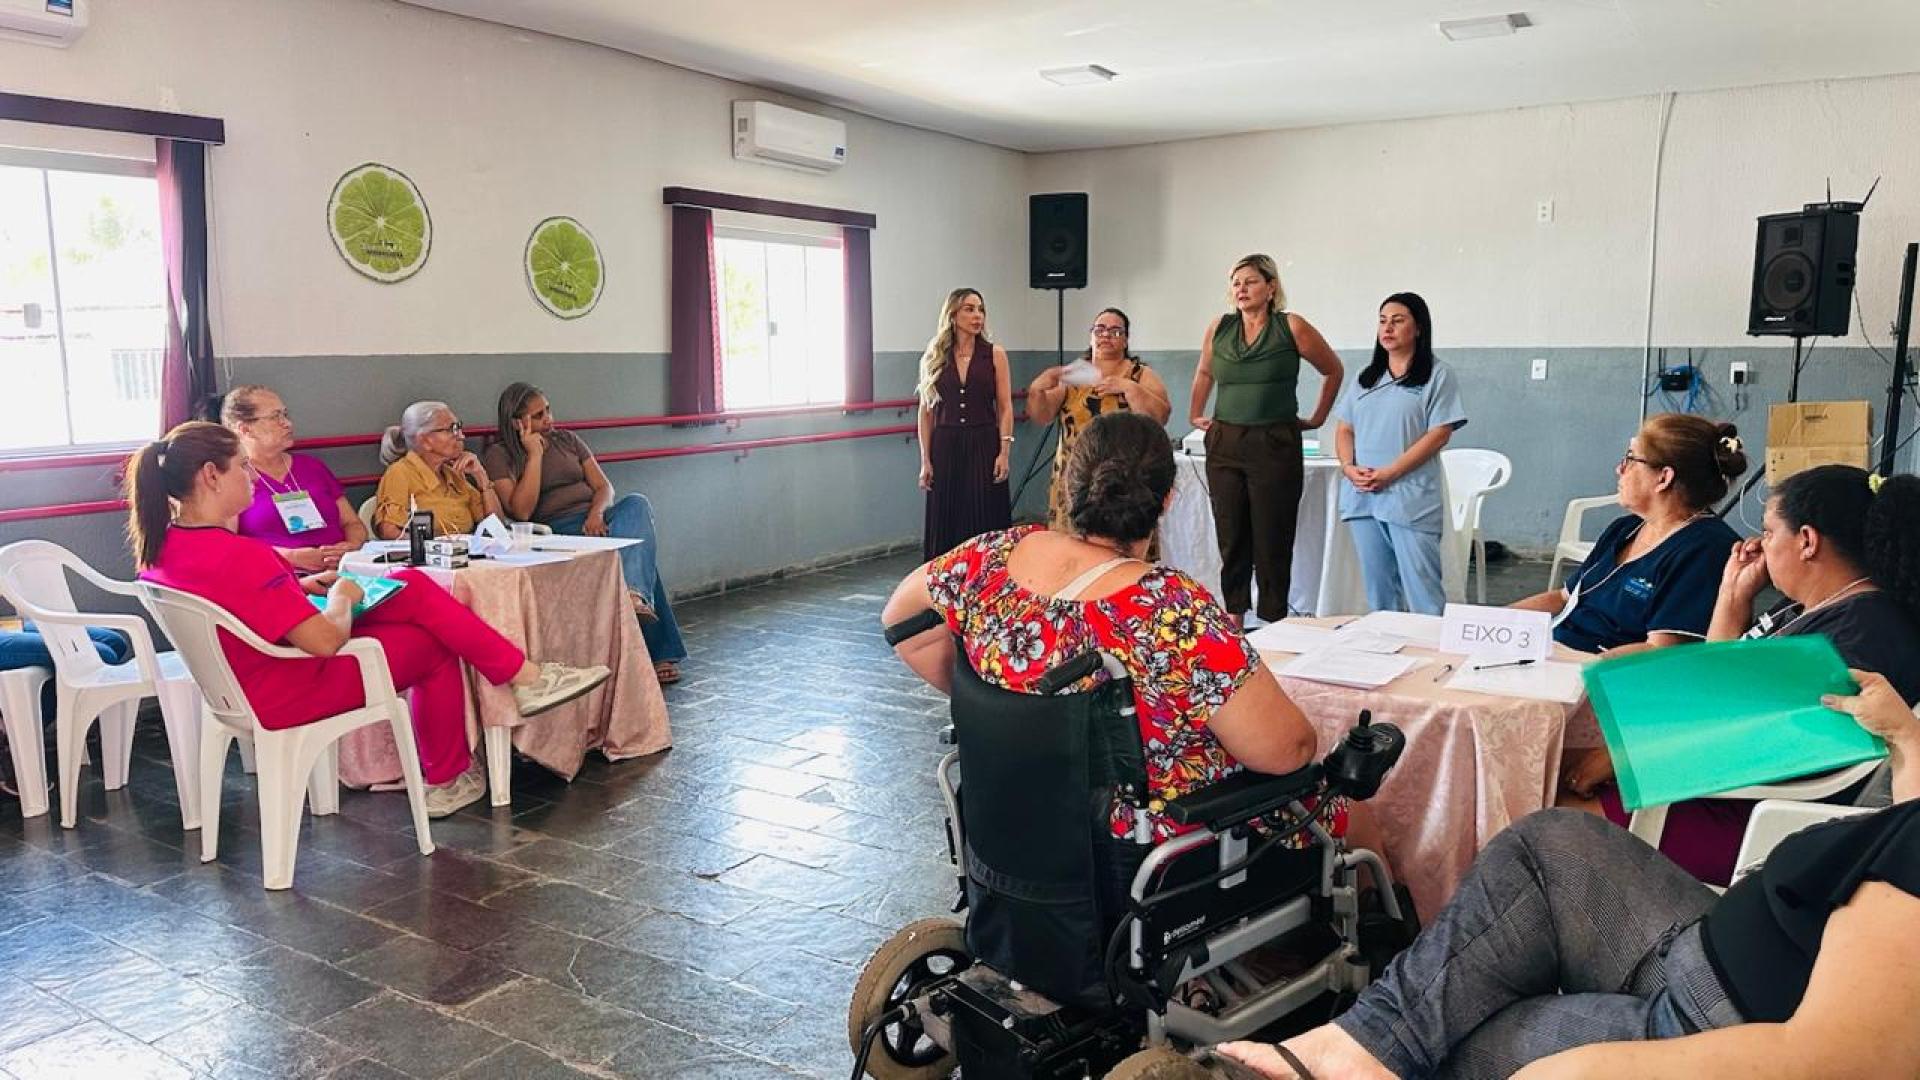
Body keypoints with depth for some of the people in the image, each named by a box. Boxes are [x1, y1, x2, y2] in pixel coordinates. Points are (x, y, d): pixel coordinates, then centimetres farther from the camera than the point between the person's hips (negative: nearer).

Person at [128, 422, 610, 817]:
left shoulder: (162, 545, -2)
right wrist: (342, 597, -9)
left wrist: (303, 587, 5)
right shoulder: (236, 557, -32)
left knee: (414, 586, 6)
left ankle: (526, 675, 9)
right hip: (289, 694, -9)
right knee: (433, 645, 7)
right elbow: (326, 640, -29)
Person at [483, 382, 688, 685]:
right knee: (638, 544, -32)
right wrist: (535, 454, -8)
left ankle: (634, 593, -54)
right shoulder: (498, 455, 5)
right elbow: (521, 511, -9)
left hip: (596, 520, 5)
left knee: (636, 503, -32)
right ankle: (661, 651, -38)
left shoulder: (566, 439, 21)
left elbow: (604, 486, 14)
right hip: (556, 530, -5)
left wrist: (596, 513, -10)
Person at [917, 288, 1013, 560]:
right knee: (945, 526, 3)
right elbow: (926, 411, 6)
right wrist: (925, 460, 1)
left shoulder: (995, 354, 3)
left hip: (984, 446, -1)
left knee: (986, 526, -1)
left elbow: (1005, 407, 1)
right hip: (945, 448, 1)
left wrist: (1004, 452, -8)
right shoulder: (934, 357, 6)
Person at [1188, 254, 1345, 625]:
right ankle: (1233, 619, 16)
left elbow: (1334, 371, 10)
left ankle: (1273, 625, 6)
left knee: (1272, 545, -1)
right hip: (1224, 445, 4)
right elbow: (1204, 374, 26)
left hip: (1275, 446, -3)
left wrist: (1317, 418, 11)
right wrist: (1196, 415, 23)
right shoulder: (1219, 328, 7)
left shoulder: (1292, 328, -3)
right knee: (1231, 540, 7)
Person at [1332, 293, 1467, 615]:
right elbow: (1344, 429, 16)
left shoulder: (1437, 376, 1)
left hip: (1410, 499, -5)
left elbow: (1439, 434, -8)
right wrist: (1349, 467, -5)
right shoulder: (1365, 378, 17)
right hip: (1362, 497, 5)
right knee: (1378, 592, 9)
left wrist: (1388, 474, -15)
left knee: (1422, 593, -7)